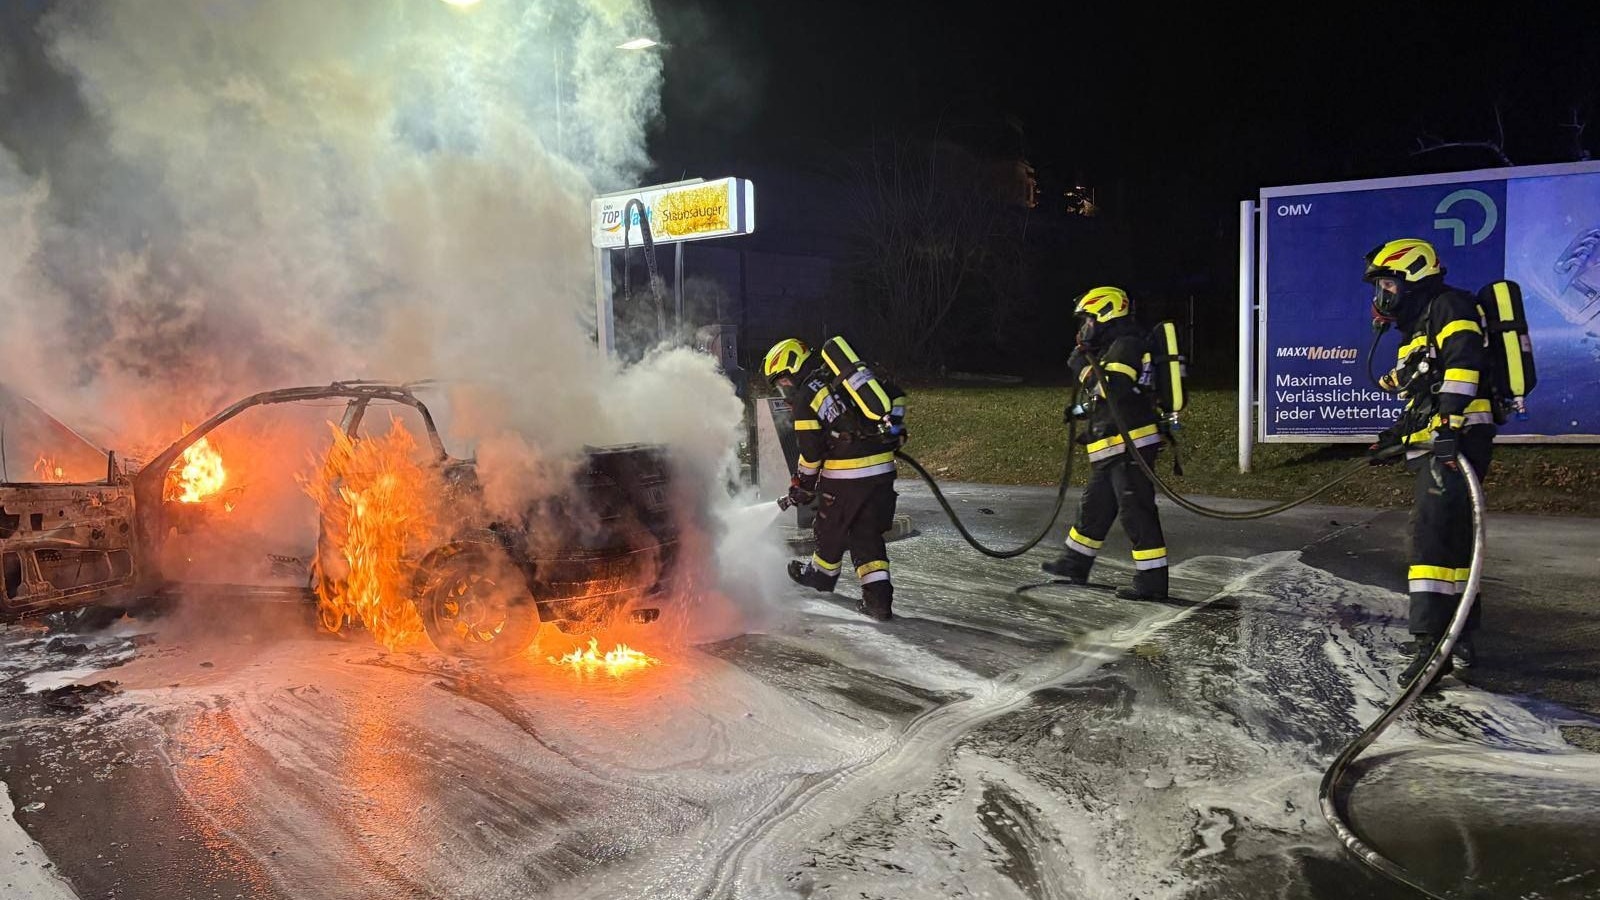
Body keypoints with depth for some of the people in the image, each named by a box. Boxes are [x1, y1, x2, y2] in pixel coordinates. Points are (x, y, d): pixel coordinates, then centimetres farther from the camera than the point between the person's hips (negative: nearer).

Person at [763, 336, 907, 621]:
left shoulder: (805, 397, -4)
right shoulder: (843, 375, 16)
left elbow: (811, 451, -7)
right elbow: (896, 395, 15)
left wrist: (802, 486, 7)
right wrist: (894, 429, 23)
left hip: (846, 473, -6)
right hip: (883, 468, 6)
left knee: (832, 527, 18)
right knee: (868, 533, 13)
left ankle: (823, 572, 40)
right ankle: (879, 596, 5)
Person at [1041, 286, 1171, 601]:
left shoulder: (1126, 345, -11)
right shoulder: (1112, 349, 22)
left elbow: (1111, 389, -24)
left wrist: (1083, 367, -12)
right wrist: (1083, 411, 18)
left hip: (1131, 446, -11)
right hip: (1112, 450, 11)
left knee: (1136, 511, -9)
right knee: (1094, 507, 19)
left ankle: (1152, 580, -5)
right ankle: (1075, 563, 32)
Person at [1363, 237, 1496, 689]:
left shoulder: (1448, 307, -5)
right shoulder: (1416, 330, 27)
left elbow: (1462, 363, -22)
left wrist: (1448, 423, -30)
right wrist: (1394, 439, 28)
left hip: (1457, 440, -11)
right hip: (1432, 447, 11)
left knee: (1433, 530, -18)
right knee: (1448, 537, 13)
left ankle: (1433, 641, -23)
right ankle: (1458, 635, 21)